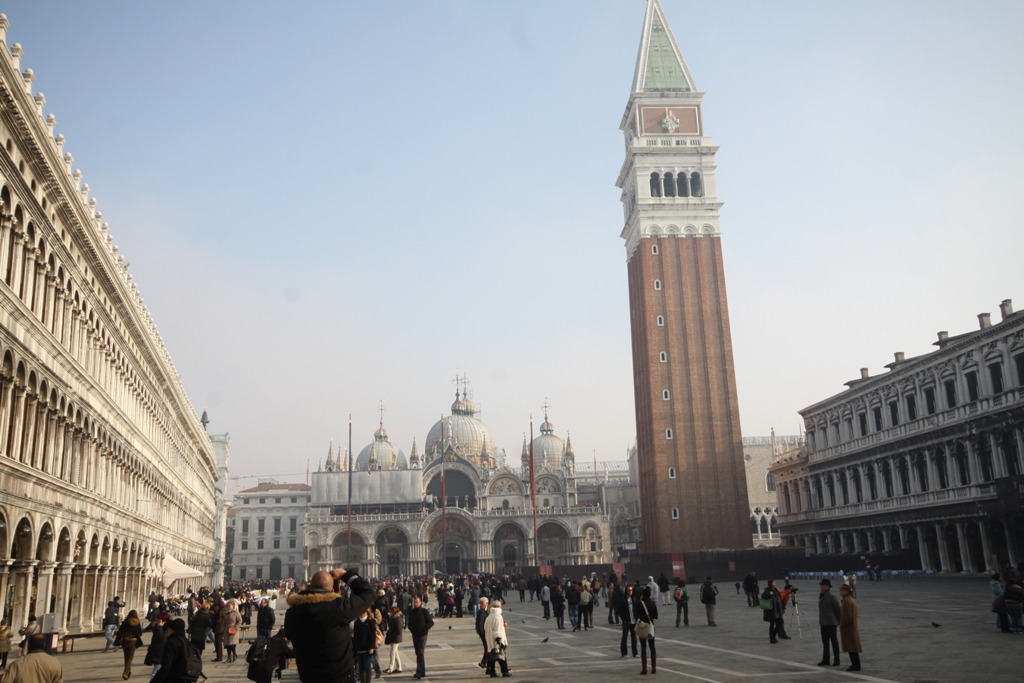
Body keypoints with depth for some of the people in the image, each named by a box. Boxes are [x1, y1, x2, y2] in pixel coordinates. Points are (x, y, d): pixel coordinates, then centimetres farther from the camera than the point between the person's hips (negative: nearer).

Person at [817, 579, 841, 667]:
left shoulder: (832, 596, -13)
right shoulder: (821, 596, 11)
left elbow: (838, 609, -11)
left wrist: (839, 622, -7)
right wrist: (820, 621, 14)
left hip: (831, 622, -8)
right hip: (823, 623, 8)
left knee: (834, 641, 3)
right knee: (825, 642, 11)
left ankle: (836, 660, 11)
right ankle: (825, 660, 17)